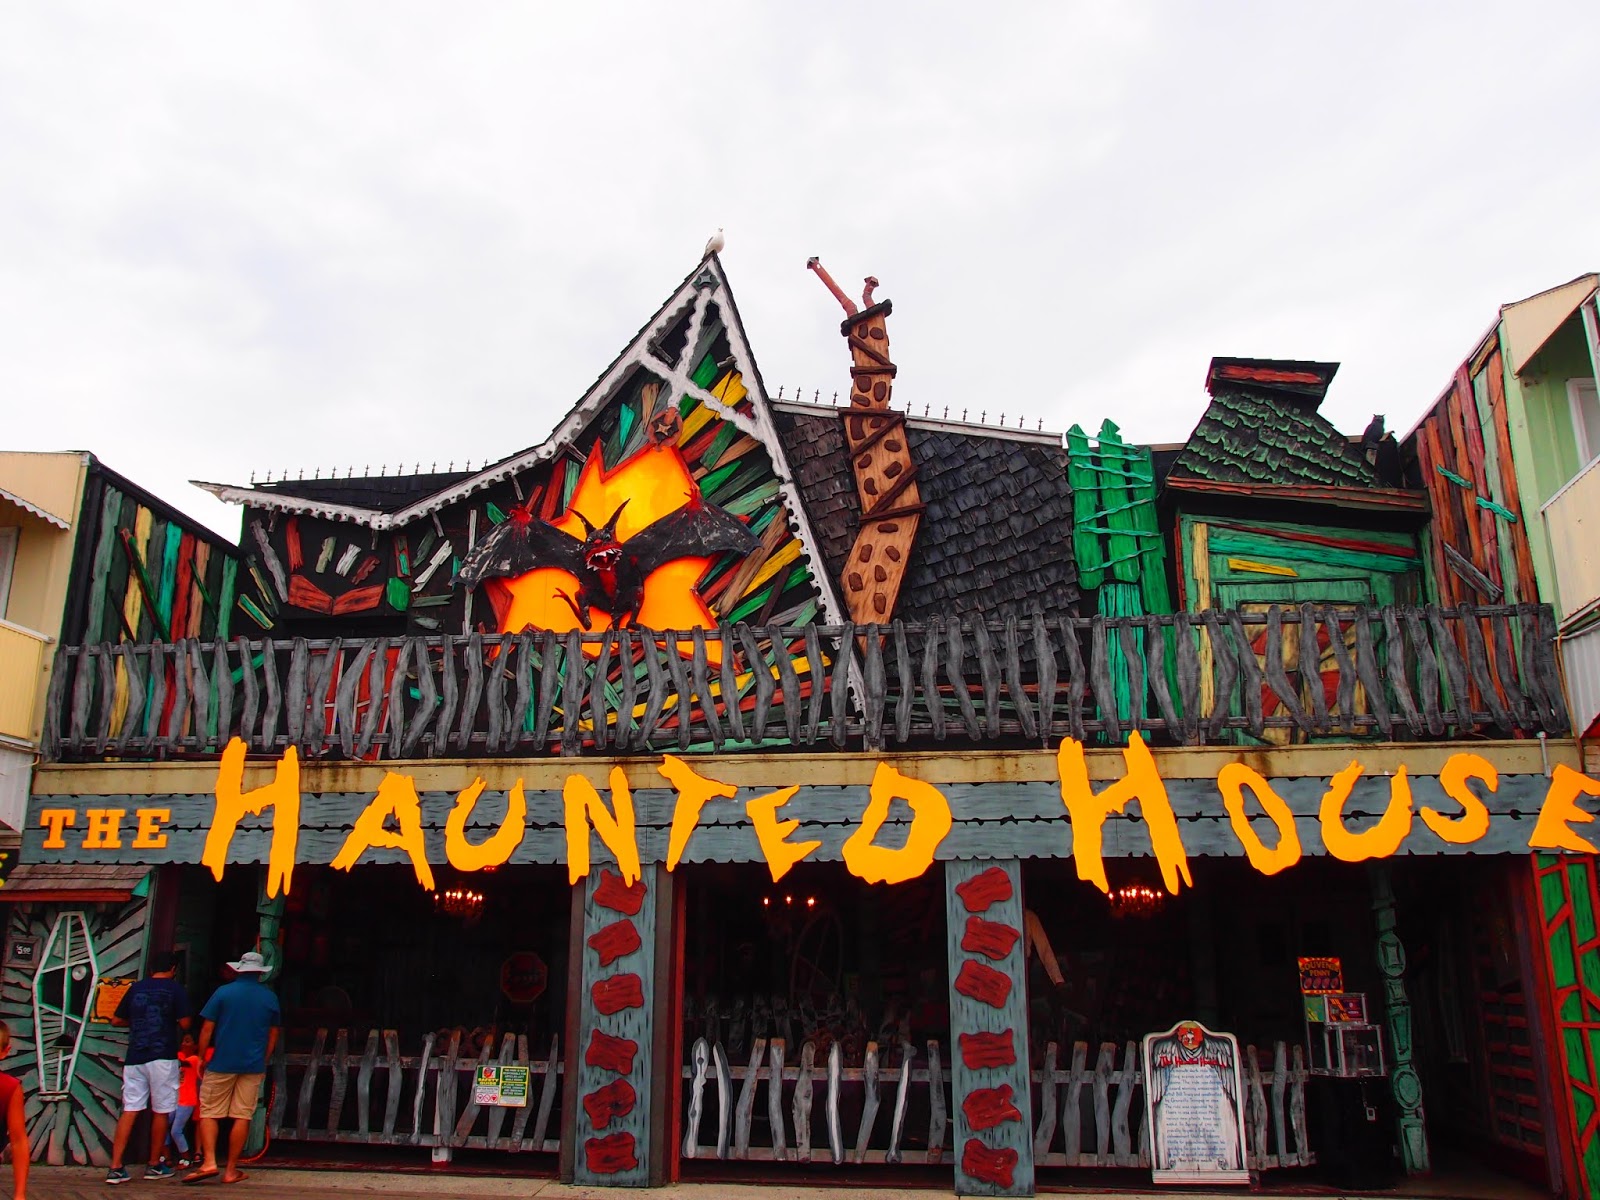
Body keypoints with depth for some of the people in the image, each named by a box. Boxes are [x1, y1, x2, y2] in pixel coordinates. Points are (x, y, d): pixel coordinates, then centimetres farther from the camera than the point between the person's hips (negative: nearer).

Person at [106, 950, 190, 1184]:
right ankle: (154, 1166, 14)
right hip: (162, 1057, -4)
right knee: (161, 1113, 6)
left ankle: (116, 1167, -4)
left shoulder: (136, 988, 12)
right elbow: (184, 1023, -6)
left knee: (129, 1111, 3)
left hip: (134, 1057, 4)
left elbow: (116, 1020, 17)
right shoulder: (175, 989, -1)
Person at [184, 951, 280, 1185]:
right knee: (242, 1117, 5)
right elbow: (273, 1034, 13)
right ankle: (231, 1170, 8)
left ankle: (209, 1162, -8)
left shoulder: (223, 992, -2)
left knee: (209, 1113, 7)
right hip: (253, 1066, 2)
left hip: (222, 1063, -2)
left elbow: (207, 1028, -4)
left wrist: (202, 1058, 6)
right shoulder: (270, 997, 6)